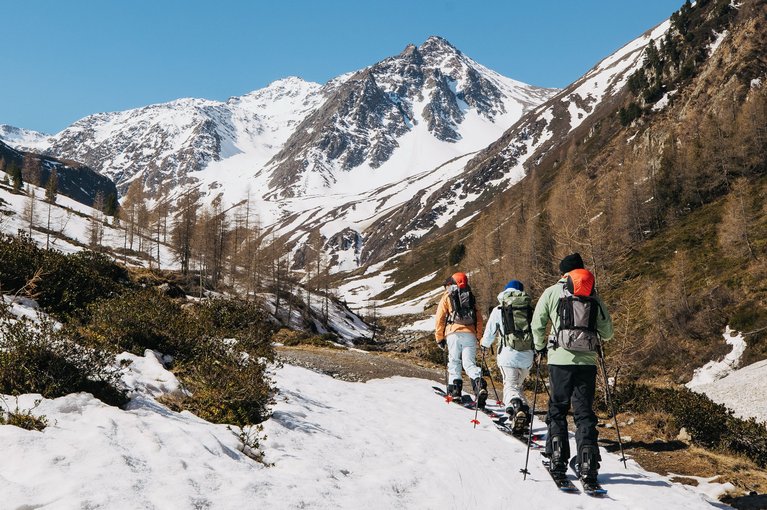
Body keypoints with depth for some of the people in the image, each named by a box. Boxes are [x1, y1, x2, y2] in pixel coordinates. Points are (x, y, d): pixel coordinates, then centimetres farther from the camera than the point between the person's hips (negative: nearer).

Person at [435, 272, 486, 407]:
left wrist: (439, 338, 10)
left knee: (454, 361, 7)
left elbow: (440, 318, 6)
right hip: (470, 334, 3)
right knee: (469, 363, -3)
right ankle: (479, 383, -27)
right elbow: (479, 318, 19)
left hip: (453, 333, -2)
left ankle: (455, 388, -4)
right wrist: (478, 335, 25)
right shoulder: (470, 297, 23)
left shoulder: (447, 296, 12)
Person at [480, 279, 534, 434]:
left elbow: (489, 332, 14)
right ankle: (524, 410, 9)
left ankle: (516, 405, -35)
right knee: (517, 385, 21)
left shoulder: (498, 310, 4)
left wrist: (484, 345, 34)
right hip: (527, 355, 3)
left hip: (508, 353, -3)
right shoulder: (530, 309, 11)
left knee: (510, 386, -6)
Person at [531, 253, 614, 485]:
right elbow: (607, 331, 9)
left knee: (557, 410, 11)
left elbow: (537, 324, 5)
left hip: (560, 360, -1)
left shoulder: (552, 292, 4)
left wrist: (540, 347, 22)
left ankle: (558, 459, 7)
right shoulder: (594, 297, 9)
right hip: (587, 362, 2)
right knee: (585, 413, 5)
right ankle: (588, 464, -2)